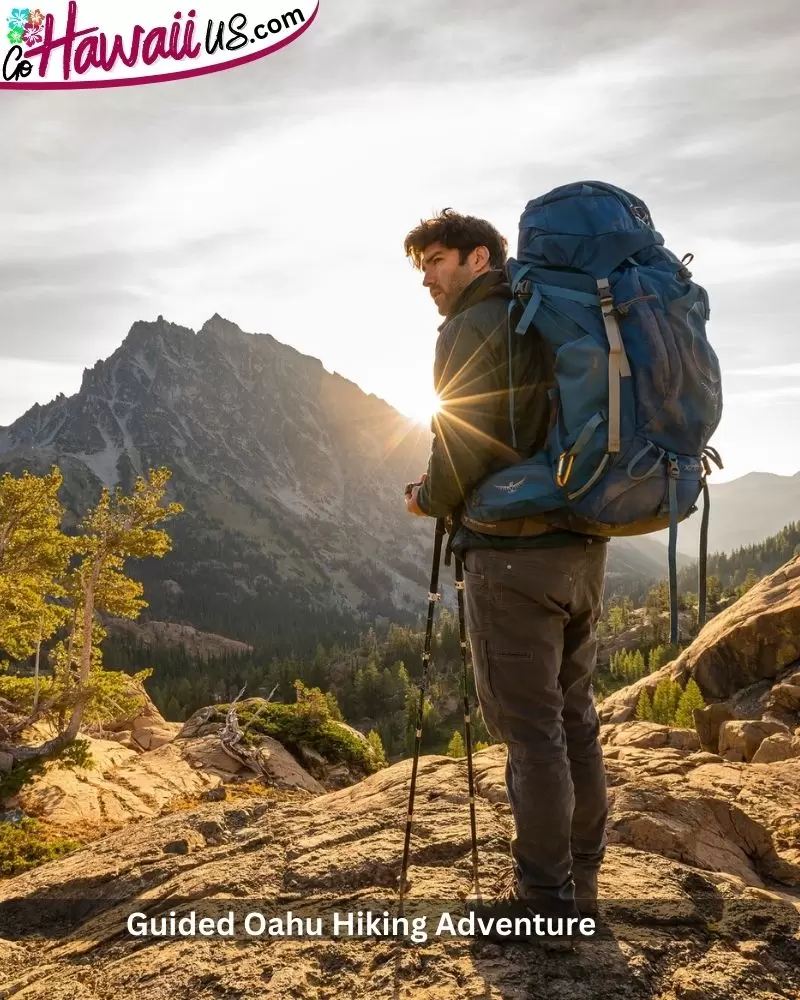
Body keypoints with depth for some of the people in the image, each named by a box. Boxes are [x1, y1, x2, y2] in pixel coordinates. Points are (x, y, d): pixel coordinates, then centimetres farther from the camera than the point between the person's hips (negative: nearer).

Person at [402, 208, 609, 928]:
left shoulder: (473, 329, -6)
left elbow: (461, 448, -14)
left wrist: (428, 502, 7)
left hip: (512, 552, -8)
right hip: (583, 548, 8)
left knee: (529, 728, -2)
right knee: (575, 717, 12)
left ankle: (545, 895, 7)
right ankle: (581, 881, 22)